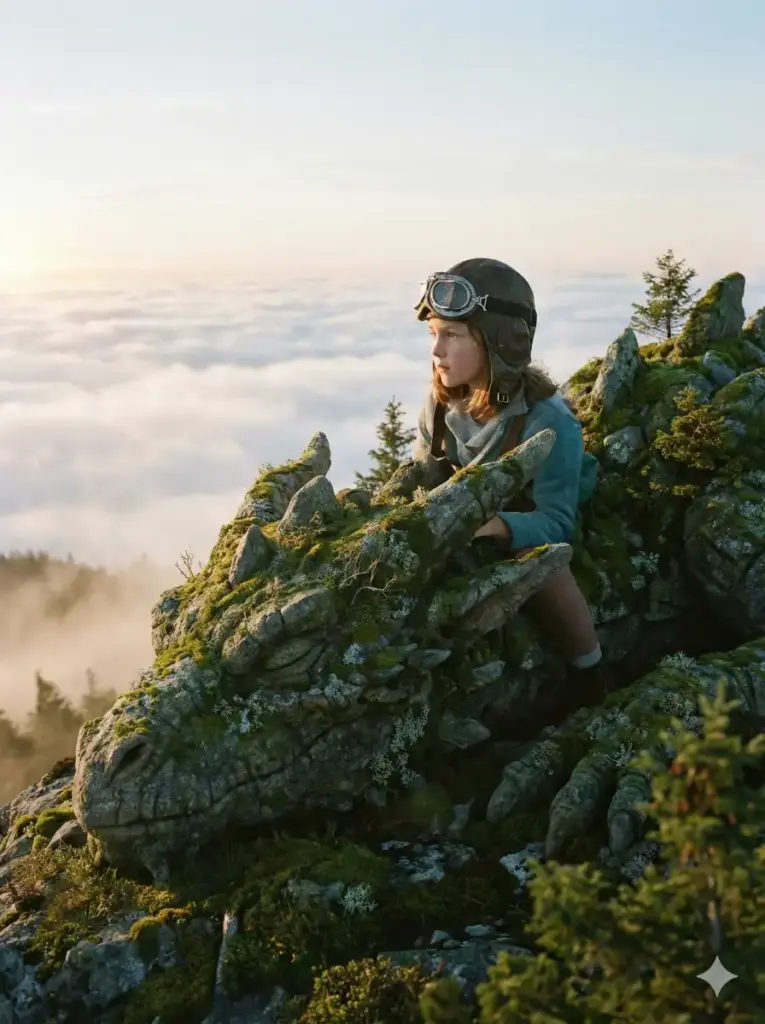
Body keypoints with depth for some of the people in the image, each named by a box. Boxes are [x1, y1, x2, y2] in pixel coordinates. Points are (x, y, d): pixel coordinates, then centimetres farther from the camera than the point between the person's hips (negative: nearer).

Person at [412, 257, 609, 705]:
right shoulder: (442, 398, -13)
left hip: (526, 529, -6)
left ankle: (591, 681, -16)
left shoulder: (547, 421, -30)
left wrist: (493, 525, -51)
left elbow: (556, 523, -33)